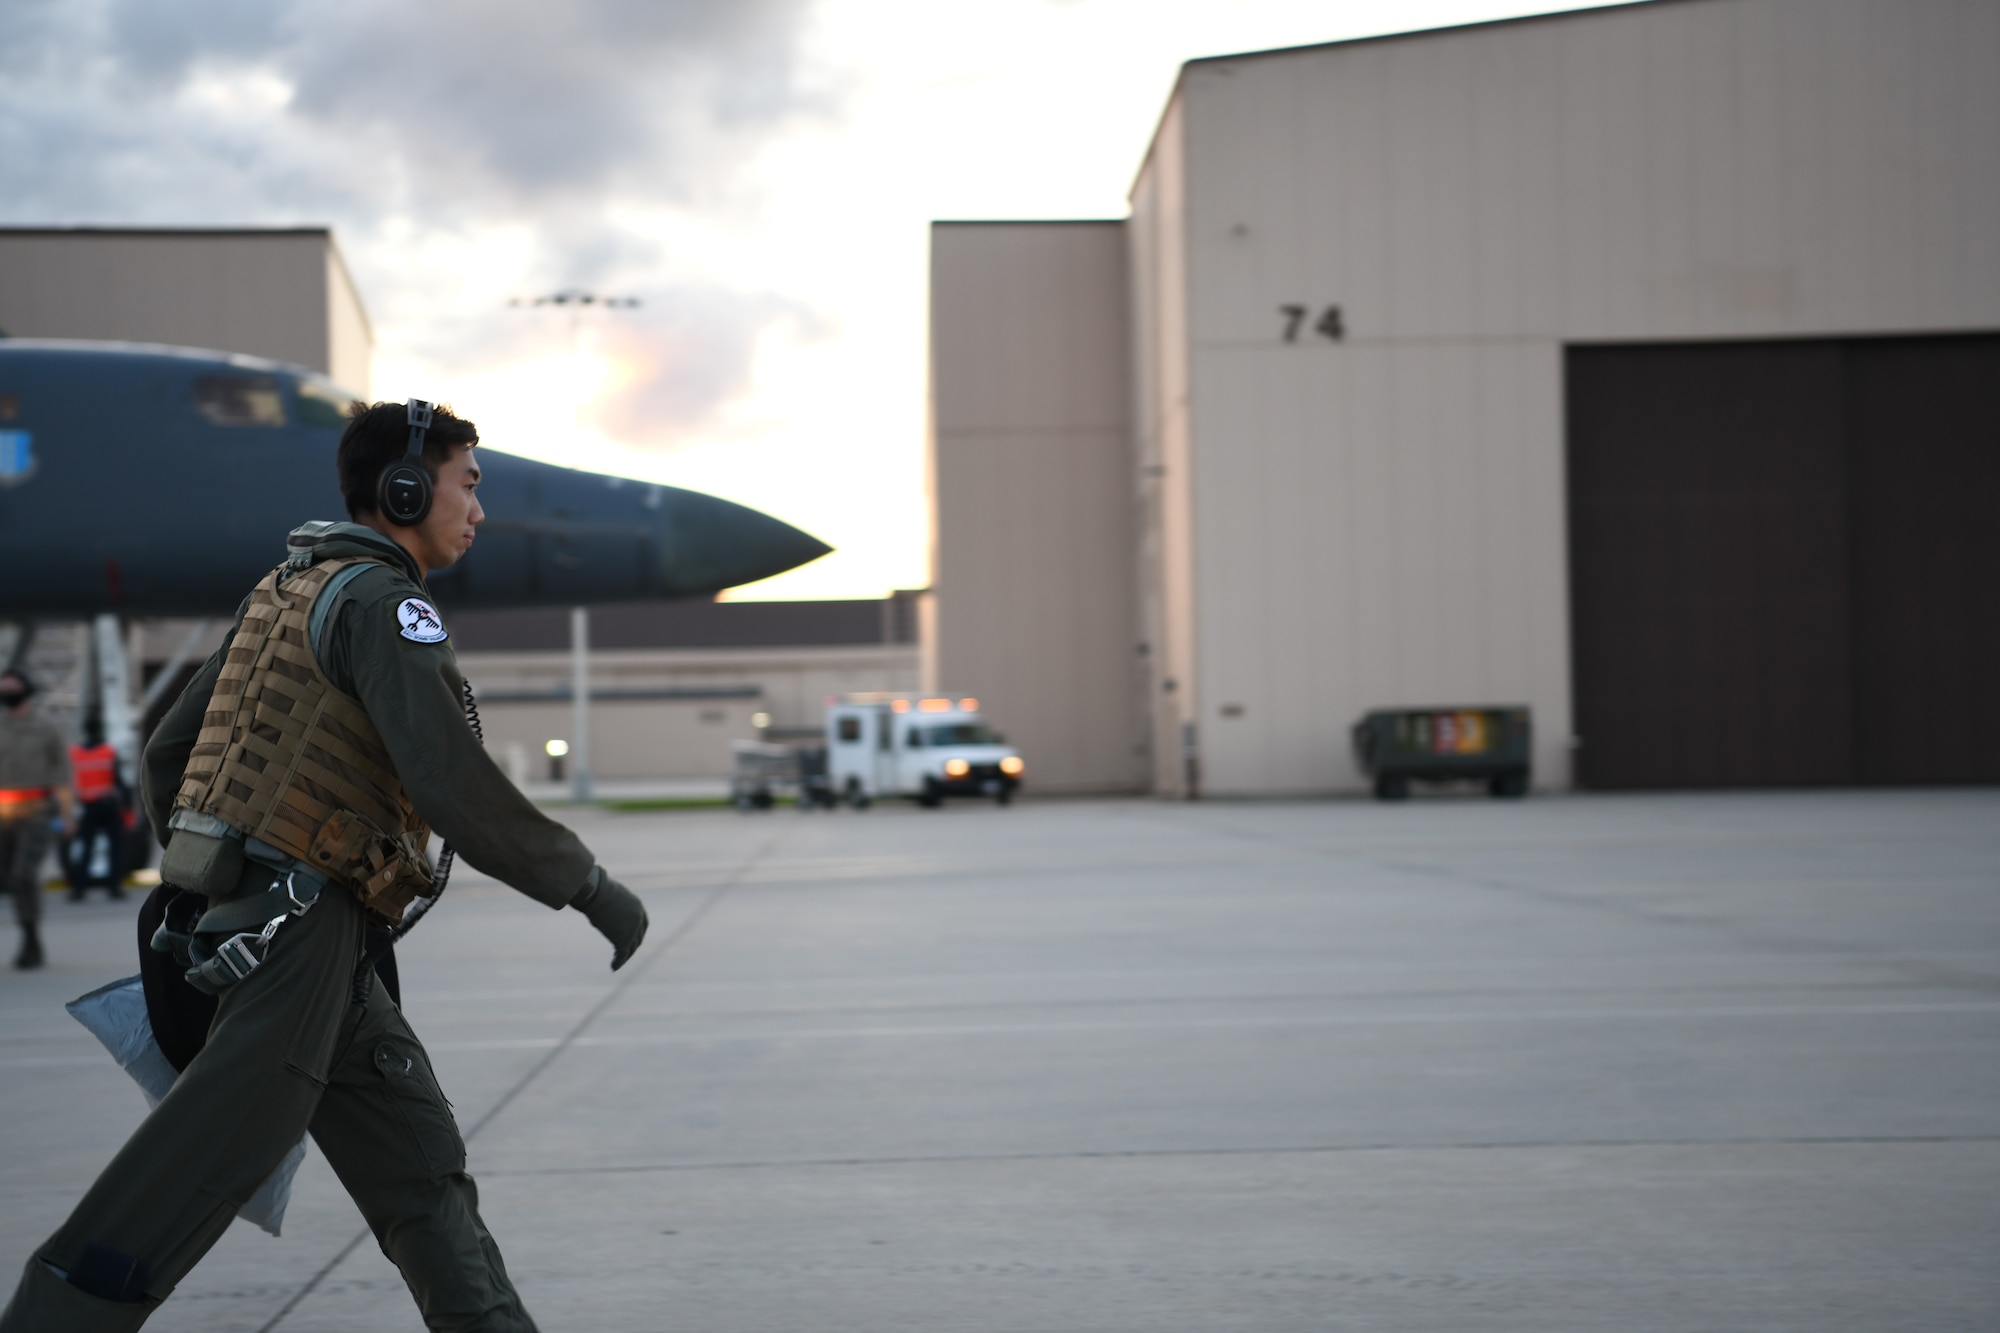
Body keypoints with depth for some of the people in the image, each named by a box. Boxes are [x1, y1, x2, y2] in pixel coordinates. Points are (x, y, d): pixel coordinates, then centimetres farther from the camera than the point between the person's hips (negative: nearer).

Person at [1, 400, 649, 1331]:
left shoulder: (283, 597, 17)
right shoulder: (382, 603, -12)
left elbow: (166, 761, 20)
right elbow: (454, 789, -22)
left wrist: (210, 896, 28)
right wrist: (590, 888, -12)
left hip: (244, 924, 10)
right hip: (299, 930, -10)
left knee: (419, 1165, 11)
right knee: (181, 1192, -9)